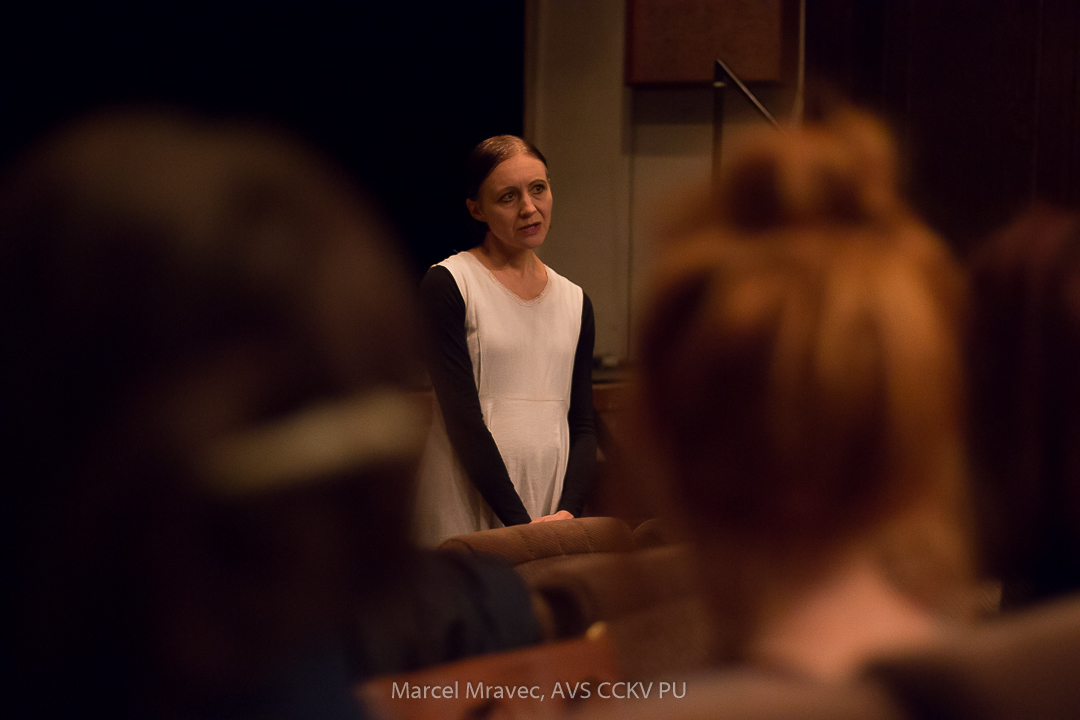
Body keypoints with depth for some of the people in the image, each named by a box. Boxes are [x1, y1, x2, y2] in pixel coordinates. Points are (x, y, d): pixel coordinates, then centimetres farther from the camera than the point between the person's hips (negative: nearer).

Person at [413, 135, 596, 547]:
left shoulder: (575, 301, 13)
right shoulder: (447, 285, -4)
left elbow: (582, 423, 9)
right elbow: (463, 418, -11)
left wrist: (569, 511, -9)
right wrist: (520, 522, -16)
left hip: (552, 511, 4)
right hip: (467, 509, -4)